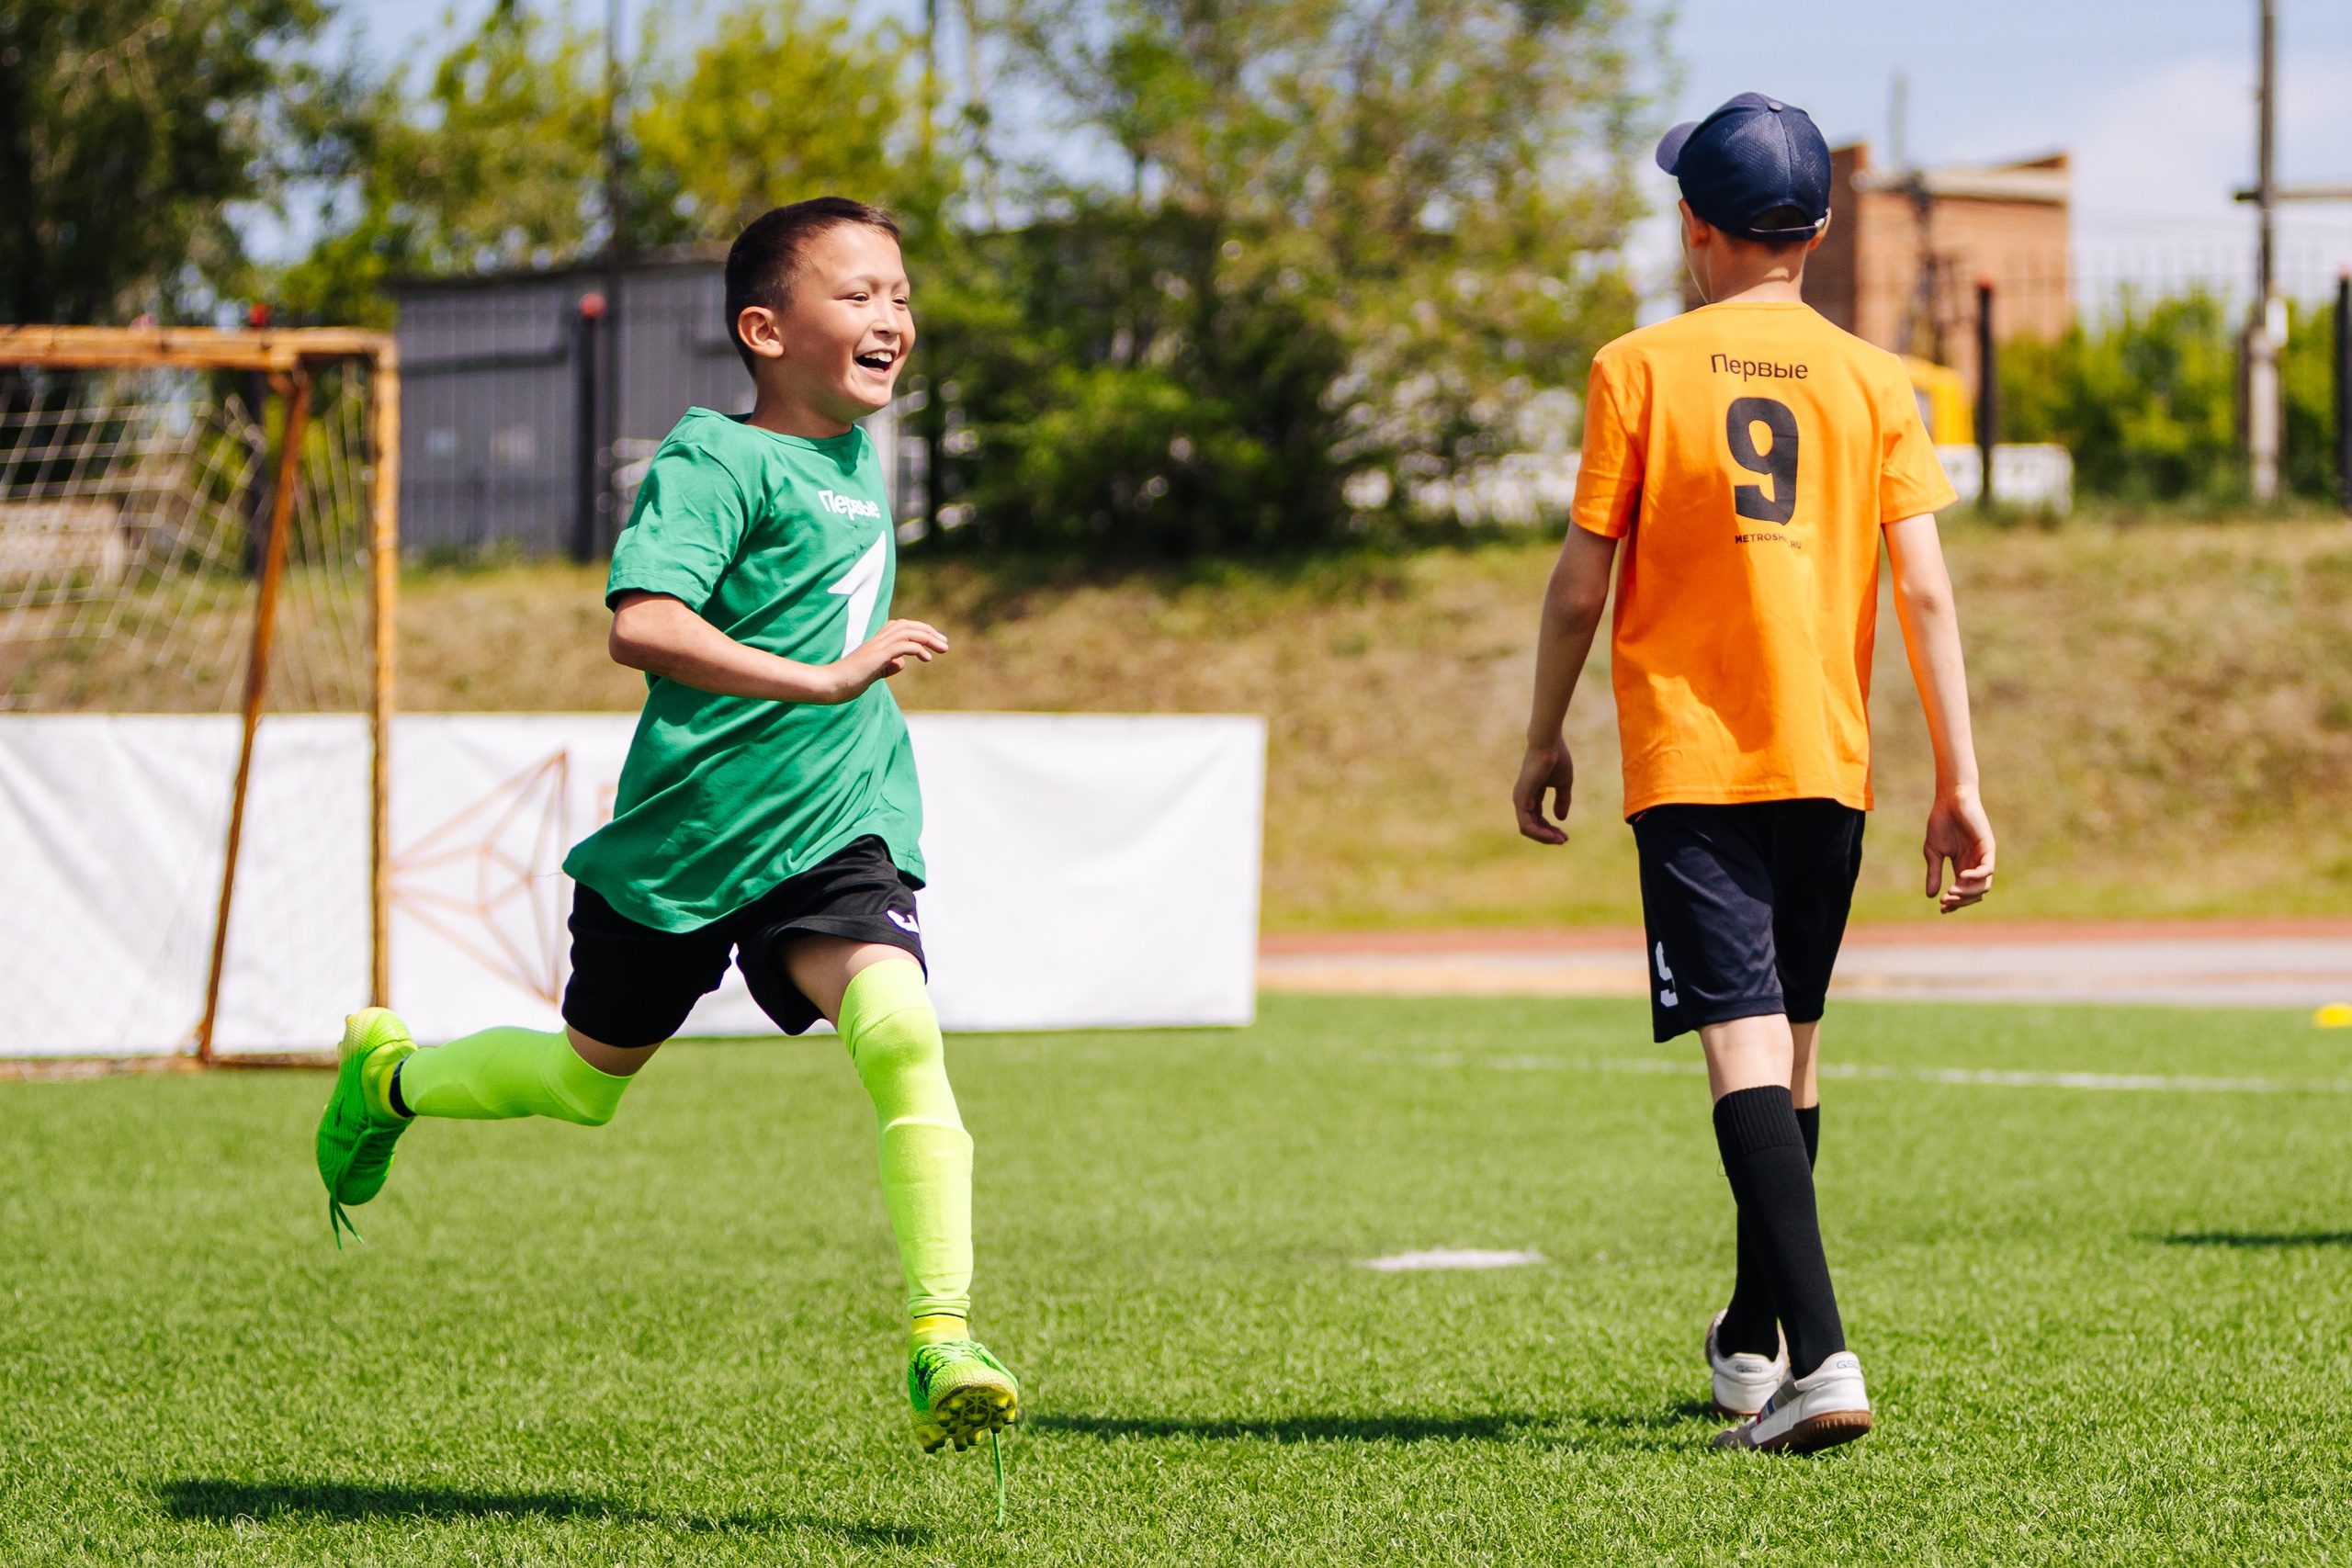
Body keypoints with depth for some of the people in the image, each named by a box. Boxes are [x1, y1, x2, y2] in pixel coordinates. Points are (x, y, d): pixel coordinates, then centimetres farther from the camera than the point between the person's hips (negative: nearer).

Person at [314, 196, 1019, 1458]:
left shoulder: (860, 453, 8)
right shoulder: (716, 461, -16)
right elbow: (640, 623, -32)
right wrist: (825, 678, -37)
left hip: (836, 830, 4)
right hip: (686, 832, -4)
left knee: (898, 1028, -23)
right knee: (587, 1081, 16)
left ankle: (942, 1342, -24)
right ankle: (390, 1076, 47)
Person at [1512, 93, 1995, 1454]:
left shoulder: (1640, 369, -1)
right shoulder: (1874, 382, 5)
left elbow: (1581, 583, 0)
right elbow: (1927, 592, -1)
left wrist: (1546, 739, 13)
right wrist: (1960, 785, 1)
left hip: (1686, 762, -3)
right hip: (1827, 762, 4)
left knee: (1745, 1045, -13)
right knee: (1792, 1047, 18)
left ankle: (1821, 1356, -28)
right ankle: (1756, 1338, 33)